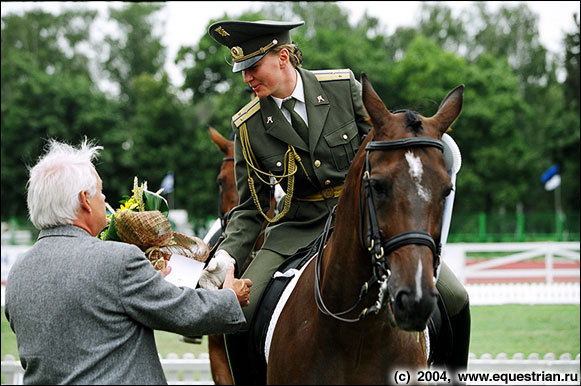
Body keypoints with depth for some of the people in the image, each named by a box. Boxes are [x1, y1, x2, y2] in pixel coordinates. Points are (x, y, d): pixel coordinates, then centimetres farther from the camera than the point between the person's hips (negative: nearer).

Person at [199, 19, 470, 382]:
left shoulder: (344, 86, -7)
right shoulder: (249, 126, -4)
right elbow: (250, 208, 2)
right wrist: (226, 256, -13)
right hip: (299, 229, 1)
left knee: (455, 299, -12)